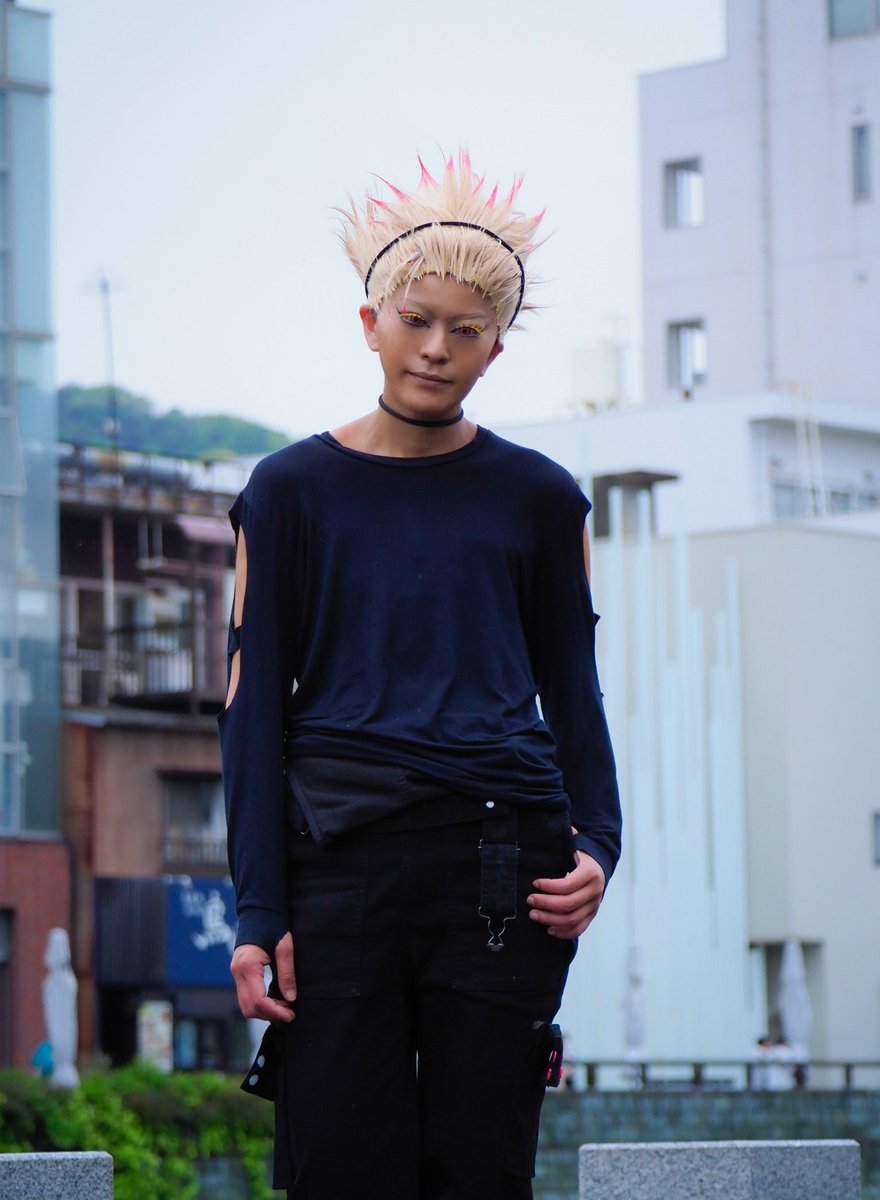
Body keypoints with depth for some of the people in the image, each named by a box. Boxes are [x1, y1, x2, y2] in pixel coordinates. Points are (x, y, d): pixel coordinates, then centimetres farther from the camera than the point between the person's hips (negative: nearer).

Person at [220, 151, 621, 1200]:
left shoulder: (536, 499, 11)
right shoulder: (292, 491, 7)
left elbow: (572, 693, 17)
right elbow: (254, 709, 5)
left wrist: (596, 842, -1)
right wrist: (259, 912, -4)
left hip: (499, 867, 1)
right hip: (338, 857, -1)